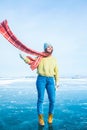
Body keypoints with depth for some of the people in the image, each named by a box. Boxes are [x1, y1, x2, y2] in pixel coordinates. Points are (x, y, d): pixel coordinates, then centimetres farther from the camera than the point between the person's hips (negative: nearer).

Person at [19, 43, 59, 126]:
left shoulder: (54, 59, 16)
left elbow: (56, 71, 16)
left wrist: (57, 82, 11)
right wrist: (24, 58, -15)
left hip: (50, 80, 3)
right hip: (41, 79, -2)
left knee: (52, 100, 1)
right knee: (40, 99, -2)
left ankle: (50, 116, 21)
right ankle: (40, 118, 9)